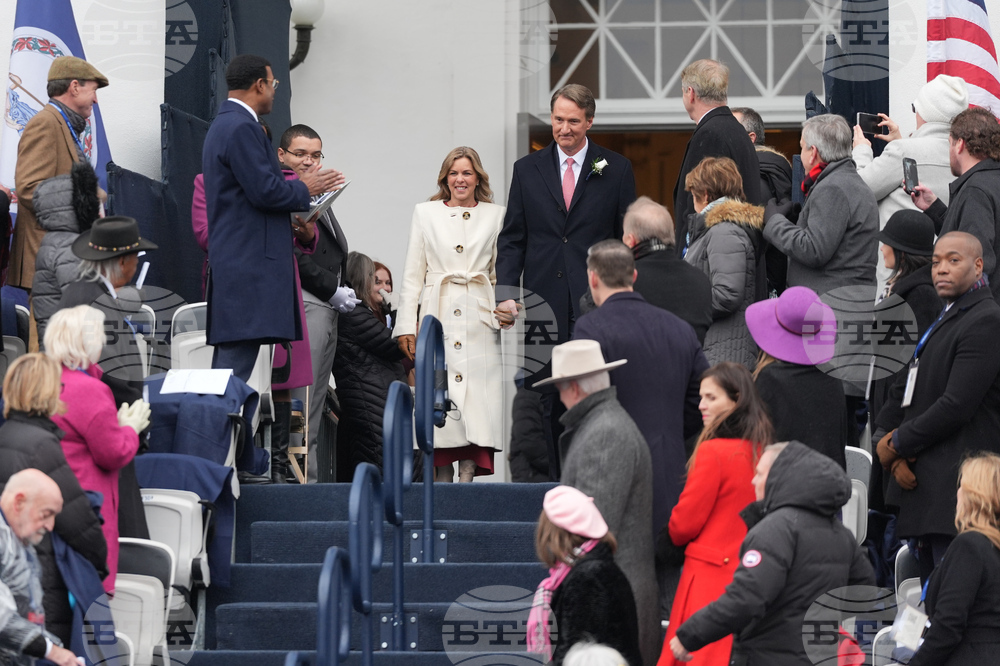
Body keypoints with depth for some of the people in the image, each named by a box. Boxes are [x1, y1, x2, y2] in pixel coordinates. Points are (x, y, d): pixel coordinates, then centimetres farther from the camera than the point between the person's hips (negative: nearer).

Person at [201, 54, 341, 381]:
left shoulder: (223, 125, 20)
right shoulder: (242, 128, -13)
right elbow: (265, 192, -19)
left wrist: (299, 186, 17)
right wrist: (304, 189, -2)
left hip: (233, 265, 11)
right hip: (248, 265, -11)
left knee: (228, 363, 9)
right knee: (236, 364, -13)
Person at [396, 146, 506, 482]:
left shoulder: (495, 215, 13)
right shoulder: (425, 213, 13)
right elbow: (412, 274, 10)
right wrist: (406, 326, 2)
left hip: (479, 319, 0)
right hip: (438, 314, 0)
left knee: (477, 400, -10)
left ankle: (467, 473, -13)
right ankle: (442, 477, -4)